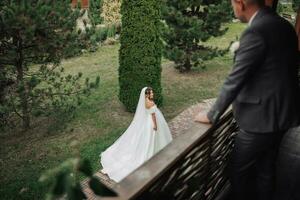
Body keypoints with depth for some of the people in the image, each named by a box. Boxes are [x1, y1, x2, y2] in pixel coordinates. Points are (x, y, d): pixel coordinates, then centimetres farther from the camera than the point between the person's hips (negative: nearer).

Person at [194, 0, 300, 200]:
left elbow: (234, 81, -21)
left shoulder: (255, 32, -22)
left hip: (261, 117, -9)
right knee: (266, 169, 21)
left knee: (238, 170, 10)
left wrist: (212, 115, -9)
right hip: (281, 112, 9)